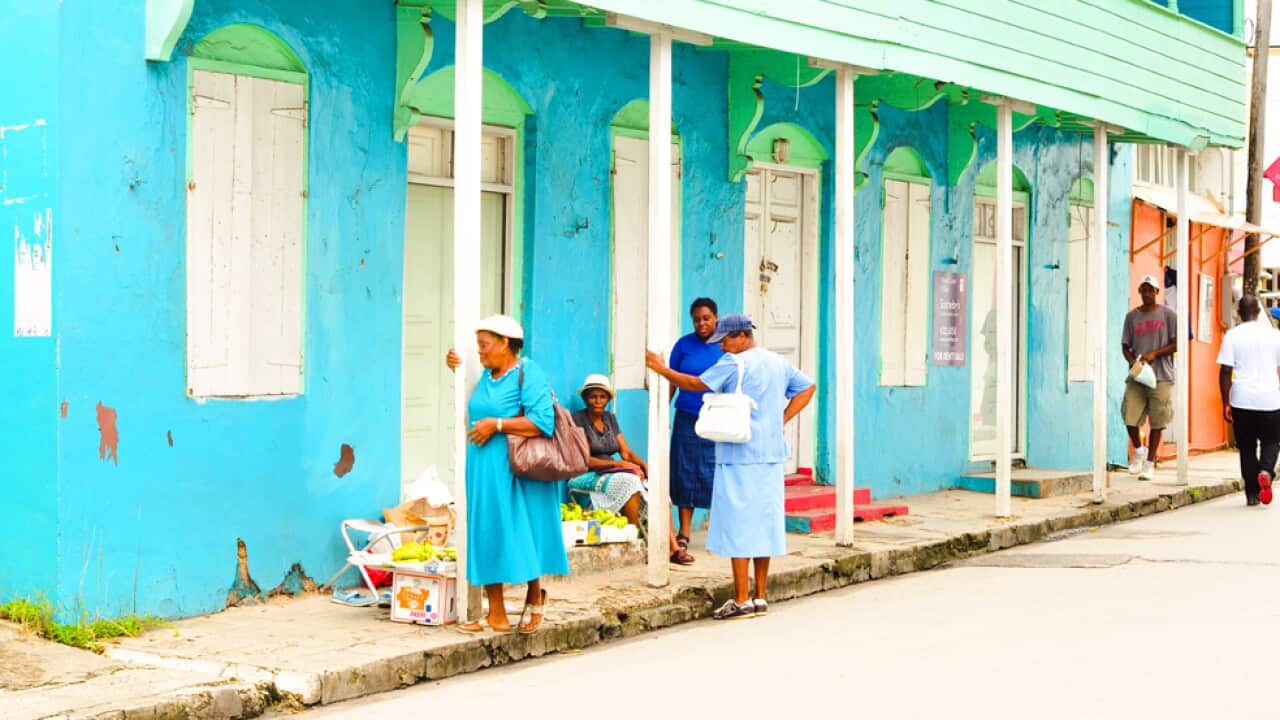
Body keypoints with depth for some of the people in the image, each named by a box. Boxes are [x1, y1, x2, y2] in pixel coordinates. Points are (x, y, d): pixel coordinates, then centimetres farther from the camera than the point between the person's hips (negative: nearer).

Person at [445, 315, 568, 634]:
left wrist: (496, 425, -19)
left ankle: (535, 598, 23)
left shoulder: (528, 374, -10)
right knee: (487, 538, 5)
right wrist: (458, 371, 21)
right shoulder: (486, 375, 13)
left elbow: (542, 421, -21)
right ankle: (496, 614, 9)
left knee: (523, 535, 2)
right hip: (484, 471, 8)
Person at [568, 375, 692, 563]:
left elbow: (626, 452, 13)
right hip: (588, 477, -7)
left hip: (611, 475, 7)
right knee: (629, 481, -34)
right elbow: (585, 460, -13)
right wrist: (620, 464, -19)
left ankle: (673, 547, -26)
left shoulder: (610, 418, 17)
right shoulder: (578, 420, -5)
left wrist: (643, 465, -9)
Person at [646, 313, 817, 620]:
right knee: (764, 522, 10)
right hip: (771, 455, 7)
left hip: (740, 457, -7)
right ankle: (761, 597, 14)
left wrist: (662, 368, 6)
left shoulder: (734, 363, -10)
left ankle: (742, 601, -5)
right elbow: (807, 388, 20)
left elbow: (697, 384, -6)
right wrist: (781, 420, 12)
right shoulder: (779, 362, 12)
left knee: (738, 525, -4)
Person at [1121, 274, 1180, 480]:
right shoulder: (1132, 316, 10)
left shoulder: (1168, 314, 3)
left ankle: (1150, 463, 10)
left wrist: (1154, 354, -12)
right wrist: (1133, 362, -8)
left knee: (1157, 422, 0)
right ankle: (1139, 450, 19)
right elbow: (1125, 347, 11)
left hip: (1161, 377, -2)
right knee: (1129, 417, -8)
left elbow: (1176, 344, 1)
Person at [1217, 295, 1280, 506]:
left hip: (1242, 401, 0)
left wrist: (1226, 404, 0)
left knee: (1246, 447, 10)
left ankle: (1252, 494, 9)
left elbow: (1225, 372, -5)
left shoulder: (1232, 336, -2)